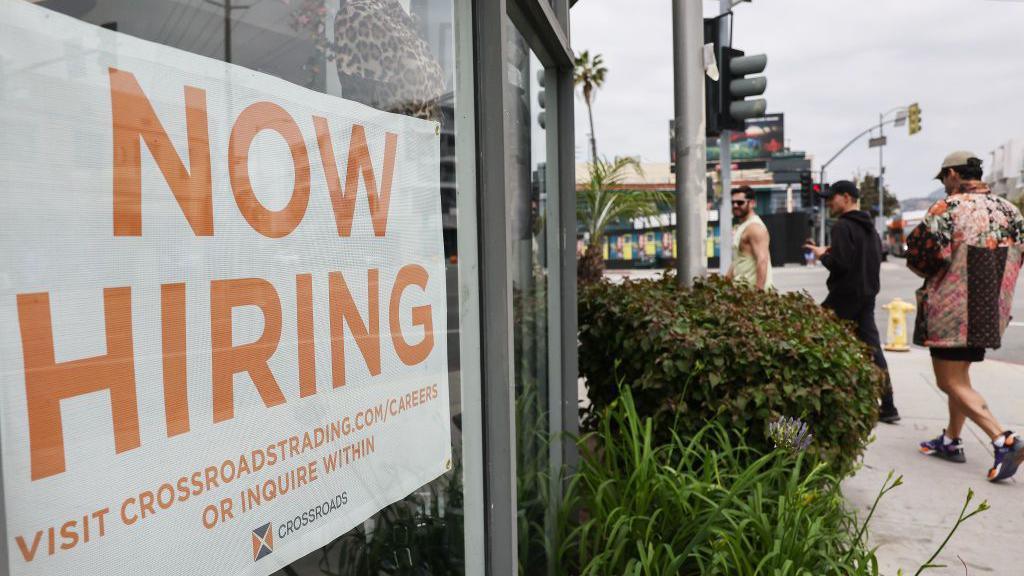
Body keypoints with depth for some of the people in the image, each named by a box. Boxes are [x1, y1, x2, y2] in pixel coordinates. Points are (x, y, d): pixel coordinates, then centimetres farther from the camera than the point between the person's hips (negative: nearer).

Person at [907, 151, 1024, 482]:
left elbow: (918, 255, -19)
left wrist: (932, 275, 1)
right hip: (992, 311, 8)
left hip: (951, 311, -7)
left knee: (950, 382, 0)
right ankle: (951, 441, 29)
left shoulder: (948, 209, -15)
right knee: (960, 374, 21)